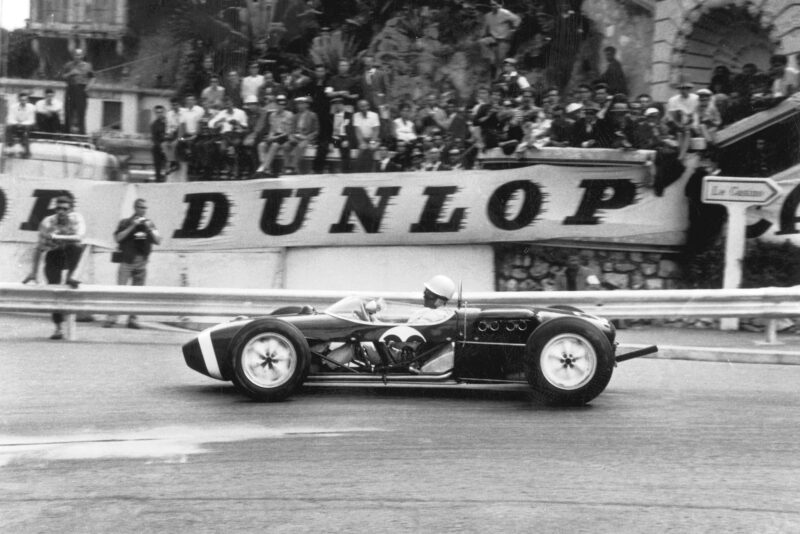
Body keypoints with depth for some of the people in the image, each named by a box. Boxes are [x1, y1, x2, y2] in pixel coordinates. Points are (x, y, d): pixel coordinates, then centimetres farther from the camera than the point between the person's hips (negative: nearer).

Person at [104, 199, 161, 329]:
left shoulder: (149, 223, 13)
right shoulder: (125, 223, 4)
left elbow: (158, 241, 7)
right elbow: (117, 238, -9)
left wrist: (150, 229, -7)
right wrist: (132, 226, -14)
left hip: (142, 263, 3)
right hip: (127, 261, -3)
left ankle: (132, 319, 7)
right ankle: (111, 318, -11)